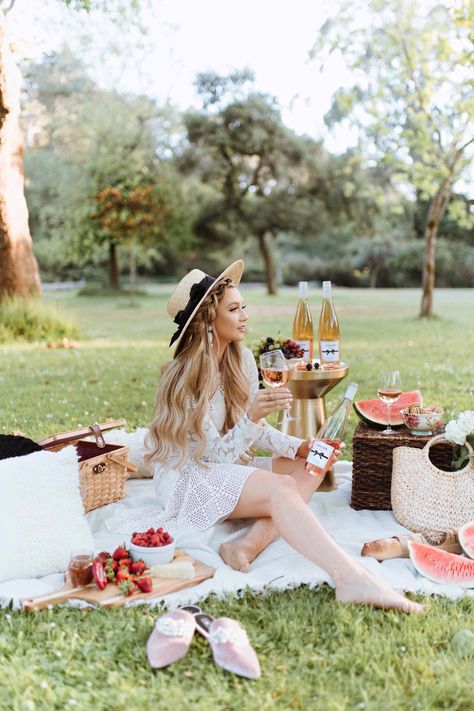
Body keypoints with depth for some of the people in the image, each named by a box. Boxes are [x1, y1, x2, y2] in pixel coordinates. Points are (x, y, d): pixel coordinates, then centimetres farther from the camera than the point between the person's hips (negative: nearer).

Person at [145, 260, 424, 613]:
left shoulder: (242, 359, 2)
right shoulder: (185, 377, -18)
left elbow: (258, 431, 8)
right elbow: (217, 452, -19)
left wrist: (299, 447, -8)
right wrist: (252, 417, -35)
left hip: (231, 466, 8)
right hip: (189, 476, -8)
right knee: (280, 488, -31)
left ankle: (250, 545, -27)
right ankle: (352, 580, -45)